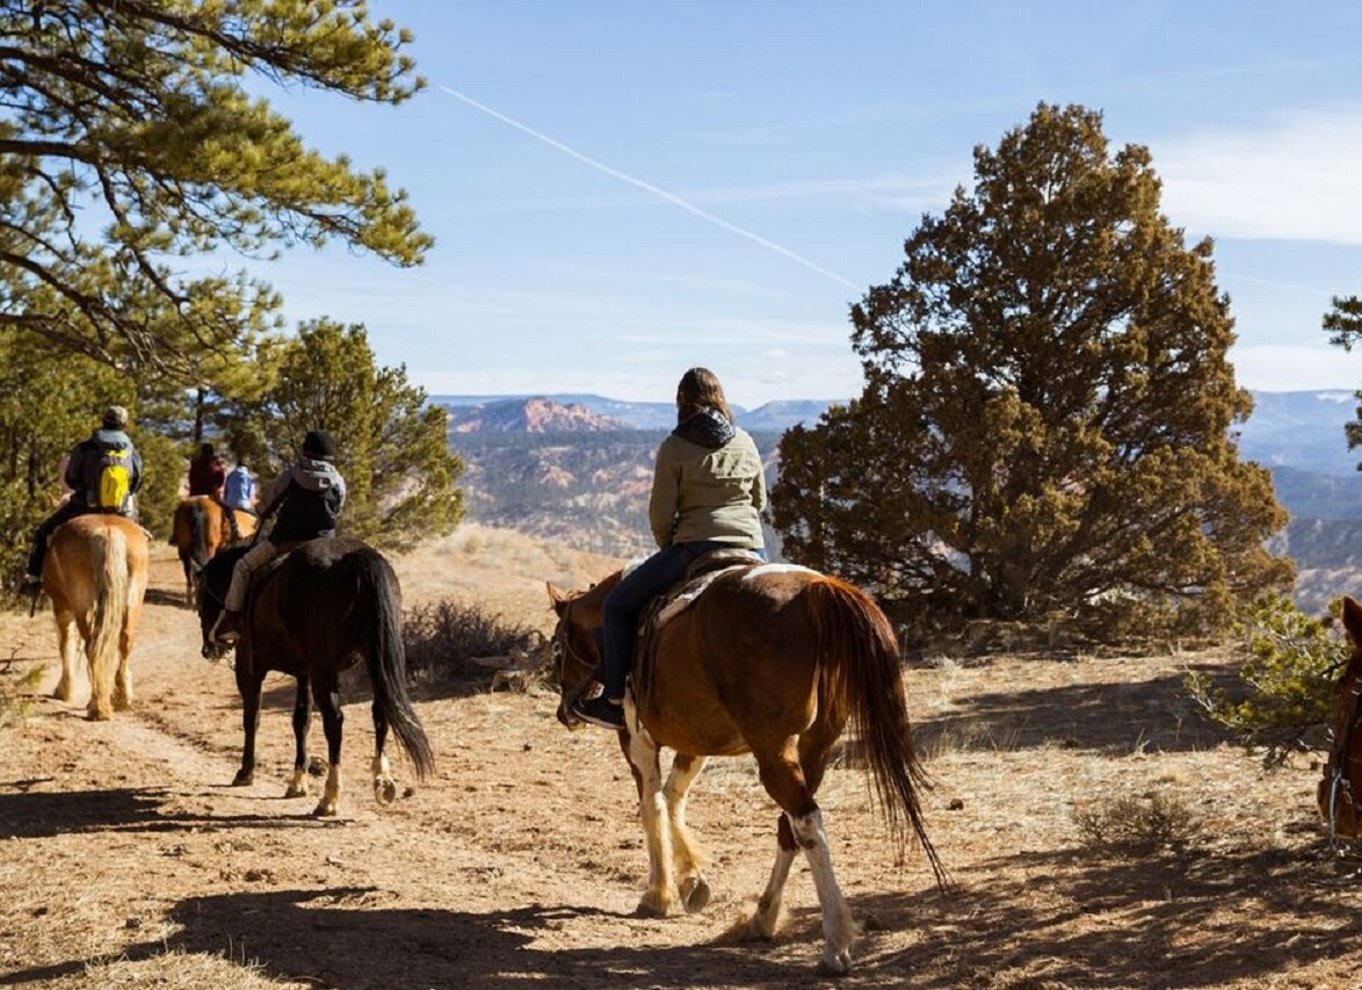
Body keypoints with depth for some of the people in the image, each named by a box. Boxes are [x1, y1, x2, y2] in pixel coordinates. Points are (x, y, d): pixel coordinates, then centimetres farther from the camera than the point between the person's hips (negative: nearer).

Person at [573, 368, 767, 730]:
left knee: (619, 603, 9)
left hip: (696, 547, -4)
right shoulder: (746, 444, 12)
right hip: (752, 548, 5)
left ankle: (614, 702, 7)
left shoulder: (673, 448, -1)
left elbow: (660, 514, -2)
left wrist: (669, 549, 14)